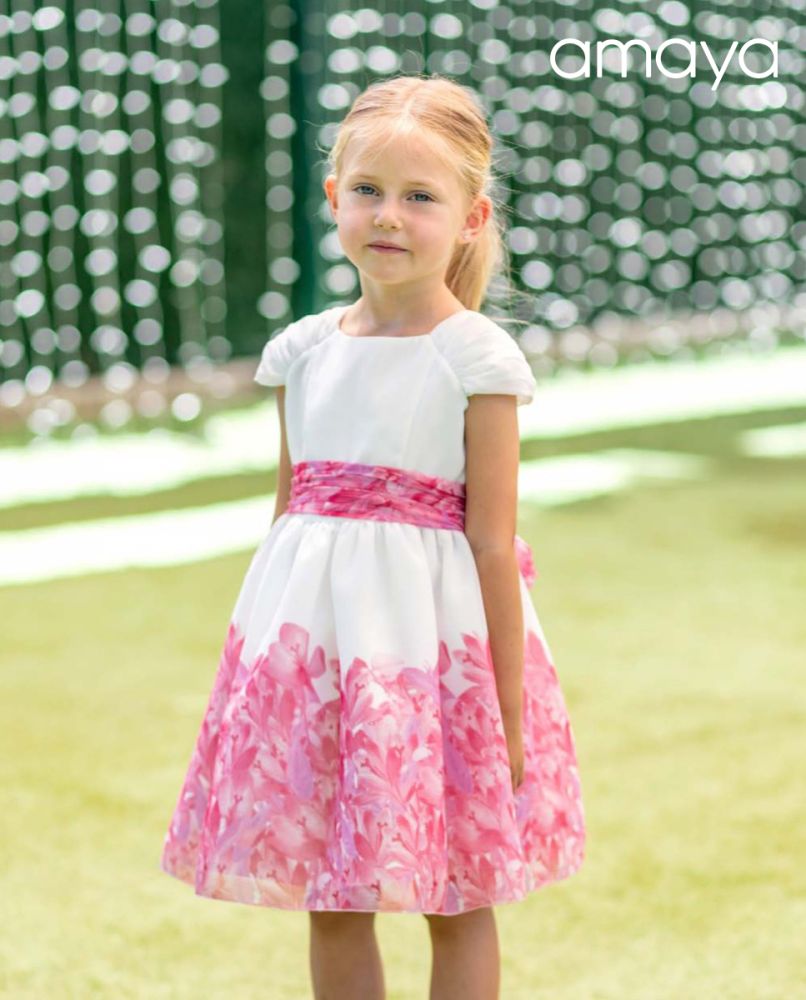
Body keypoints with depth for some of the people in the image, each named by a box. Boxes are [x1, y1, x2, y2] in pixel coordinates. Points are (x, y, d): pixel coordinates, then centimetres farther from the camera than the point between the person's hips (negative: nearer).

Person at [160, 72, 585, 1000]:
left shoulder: (477, 357, -8)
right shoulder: (304, 350, 6)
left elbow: (492, 542, -10)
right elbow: (288, 508, 13)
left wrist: (510, 710, -9)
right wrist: (264, 652, 14)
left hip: (430, 636, -5)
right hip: (315, 628, 5)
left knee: (456, 905, 7)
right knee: (328, 904, 12)